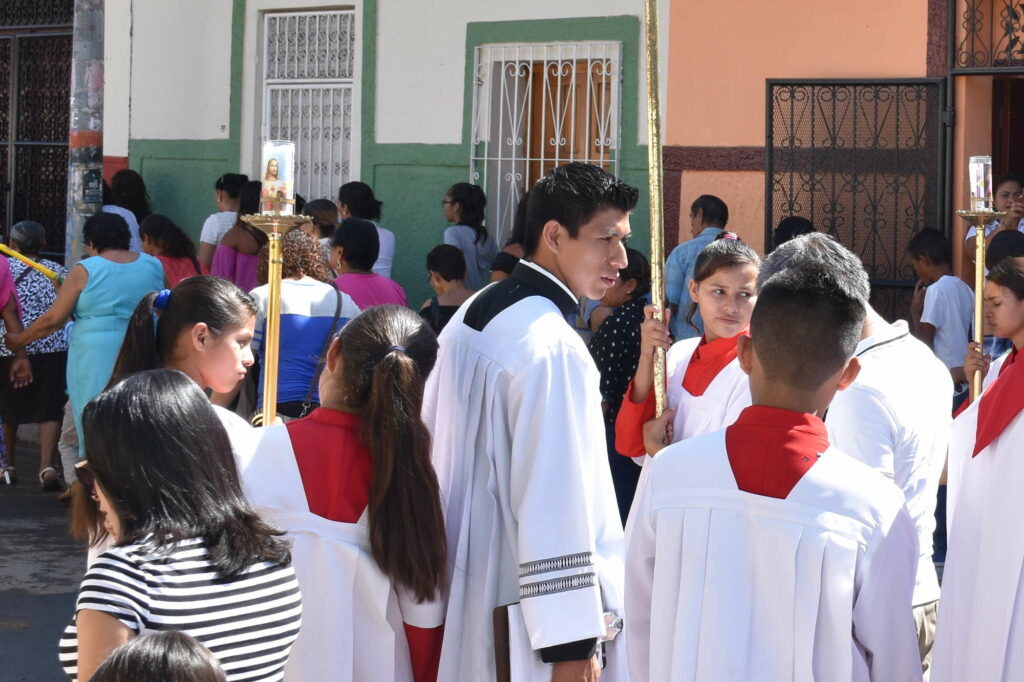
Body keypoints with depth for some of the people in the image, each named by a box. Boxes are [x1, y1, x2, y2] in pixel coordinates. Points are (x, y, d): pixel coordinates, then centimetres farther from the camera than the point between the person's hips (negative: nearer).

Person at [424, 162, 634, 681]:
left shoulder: (471, 316, 8)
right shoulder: (552, 346, -20)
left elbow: (434, 444, 16)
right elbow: (554, 506, -23)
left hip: (468, 594, 9)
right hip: (534, 611, -9)